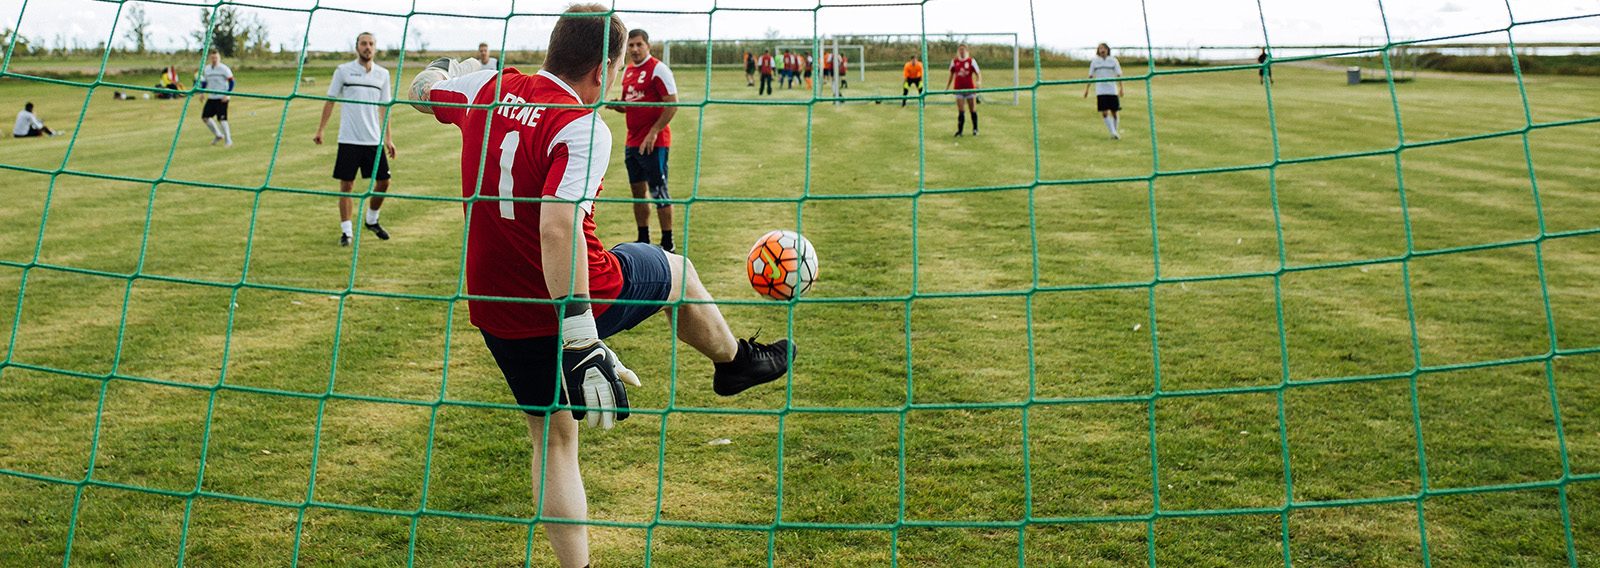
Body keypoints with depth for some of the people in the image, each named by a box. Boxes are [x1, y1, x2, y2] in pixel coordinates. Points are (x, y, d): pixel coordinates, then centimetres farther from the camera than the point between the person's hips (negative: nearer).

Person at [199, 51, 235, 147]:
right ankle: (218, 135, 20)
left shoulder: (224, 69, -8)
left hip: (222, 98, -7)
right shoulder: (206, 69, 10)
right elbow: (204, 82, 22)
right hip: (211, 98, 7)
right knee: (205, 117, 4)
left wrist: (227, 94, -17)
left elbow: (231, 81, -9)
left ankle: (228, 141, -2)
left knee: (222, 119, -11)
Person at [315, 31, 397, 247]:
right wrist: (321, 129, -1)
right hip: (349, 140, -3)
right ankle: (346, 231, 5)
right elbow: (330, 101, 4)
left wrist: (388, 137, 11)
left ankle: (371, 221, 27)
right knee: (346, 184, -2)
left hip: (374, 140, 3)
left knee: (383, 181, 4)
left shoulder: (382, 74, 8)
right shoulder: (343, 70, 0)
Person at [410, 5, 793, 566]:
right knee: (677, 270, 25)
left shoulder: (489, 90, -1)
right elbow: (557, 230, -34)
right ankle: (735, 361, 49)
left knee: (554, 438, 19)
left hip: (496, 313, 6)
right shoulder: (582, 127, -21)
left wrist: (439, 70, 47)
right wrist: (581, 341, -36)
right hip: (578, 297, -6)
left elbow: (423, 90, 22)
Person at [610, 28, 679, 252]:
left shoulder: (658, 69, -10)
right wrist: (616, 105, 2)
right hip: (632, 142, 8)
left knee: (658, 192, -4)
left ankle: (667, 244, 4)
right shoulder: (627, 71, 14)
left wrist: (653, 132, -18)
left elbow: (673, 104, -15)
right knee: (638, 191, 12)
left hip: (653, 143, -8)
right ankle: (643, 240, 22)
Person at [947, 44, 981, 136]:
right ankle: (959, 130, -2)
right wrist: (947, 87, 16)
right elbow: (951, 75, 16)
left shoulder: (971, 61, -1)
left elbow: (978, 73, -3)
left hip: (970, 88, -1)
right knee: (961, 111, -4)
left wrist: (979, 82, -22)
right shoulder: (954, 62, 5)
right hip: (959, 89, 1)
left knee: (973, 110, 7)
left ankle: (975, 129, 20)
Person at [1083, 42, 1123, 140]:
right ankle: (1113, 132, -10)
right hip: (1100, 91, 0)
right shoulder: (1094, 61, 6)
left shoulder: (1113, 61, 4)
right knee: (1104, 112, -11)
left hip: (1113, 91, 0)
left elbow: (1119, 75, 1)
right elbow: (1090, 76, 11)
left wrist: (1121, 88, -9)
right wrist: (1086, 89, 7)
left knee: (1114, 112, 3)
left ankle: (1116, 132, 18)